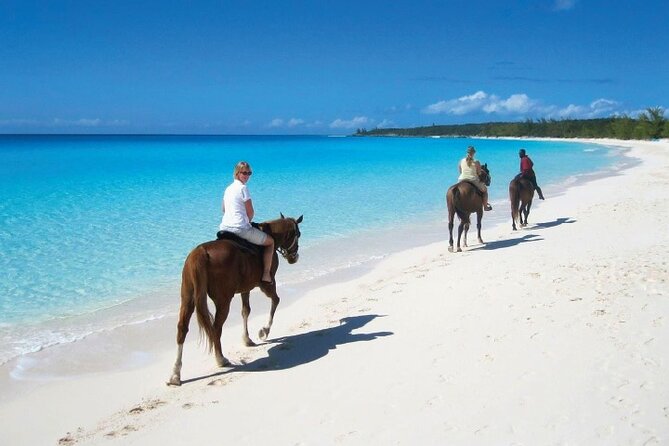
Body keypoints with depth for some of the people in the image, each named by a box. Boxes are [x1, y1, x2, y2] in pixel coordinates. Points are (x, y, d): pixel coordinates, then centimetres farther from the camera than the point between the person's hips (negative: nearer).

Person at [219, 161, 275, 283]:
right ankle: (266, 274, 0)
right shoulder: (243, 188, -10)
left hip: (224, 227, 8)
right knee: (270, 241, 9)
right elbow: (250, 212, -10)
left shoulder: (228, 188, 15)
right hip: (240, 229, -8)